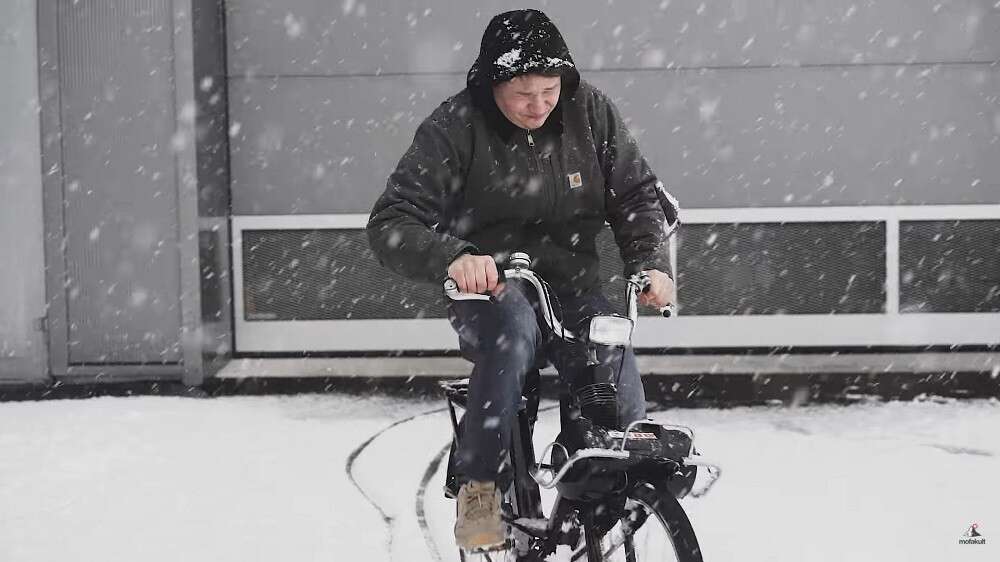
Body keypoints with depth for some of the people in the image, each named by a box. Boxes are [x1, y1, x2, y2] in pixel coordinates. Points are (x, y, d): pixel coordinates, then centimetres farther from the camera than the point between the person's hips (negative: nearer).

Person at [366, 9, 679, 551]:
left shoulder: (590, 112, -4)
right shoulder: (454, 128, -14)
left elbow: (636, 195, 2)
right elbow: (390, 225, -20)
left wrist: (651, 263, -19)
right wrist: (453, 258, -40)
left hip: (572, 284, 3)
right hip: (488, 286, -3)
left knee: (621, 398, -22)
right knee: (512, 333, -38)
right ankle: (478, 487, -24)